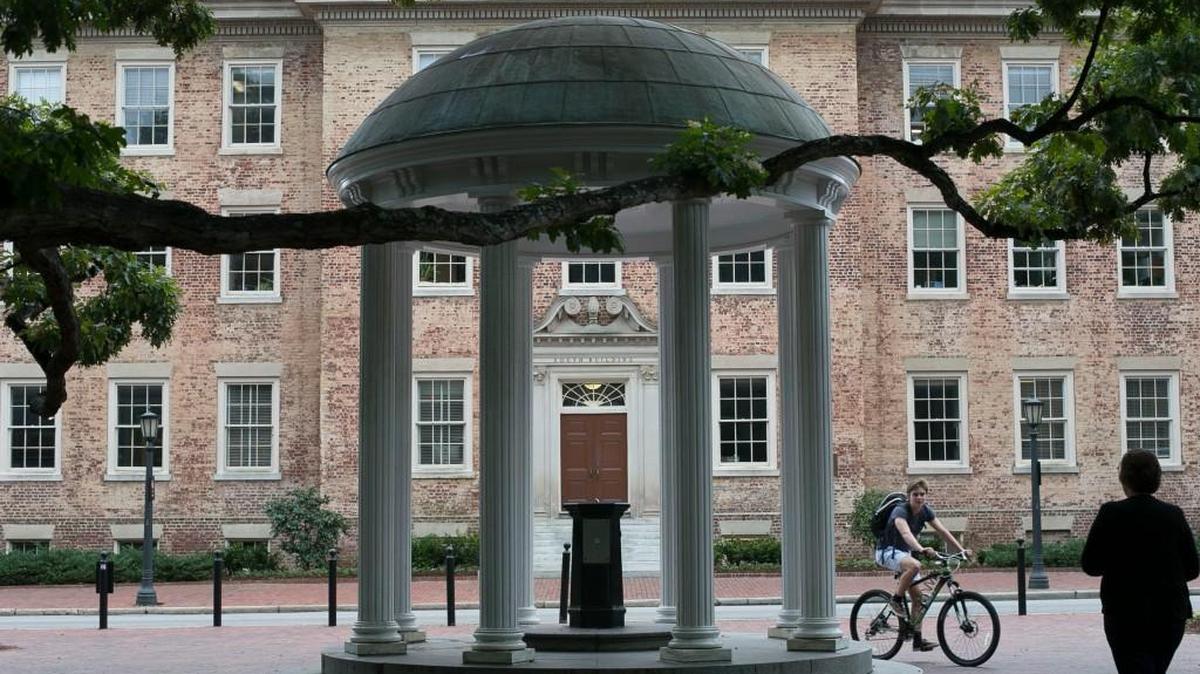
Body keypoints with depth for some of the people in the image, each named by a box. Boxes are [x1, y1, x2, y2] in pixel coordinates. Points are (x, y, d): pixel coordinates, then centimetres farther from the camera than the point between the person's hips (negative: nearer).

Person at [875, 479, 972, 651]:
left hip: (904, 552, 8)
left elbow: (942, 531, -7)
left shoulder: (925, 511, -3)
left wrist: (962, 550, -18)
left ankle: (917, 640, 4)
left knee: (917, 596, 1)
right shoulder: (900, 511, -25)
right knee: (915, 565, -38)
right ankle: (896, 600, -20)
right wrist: (921, 549, -60)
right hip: (887, 551, -8)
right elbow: (906, 533, -42)